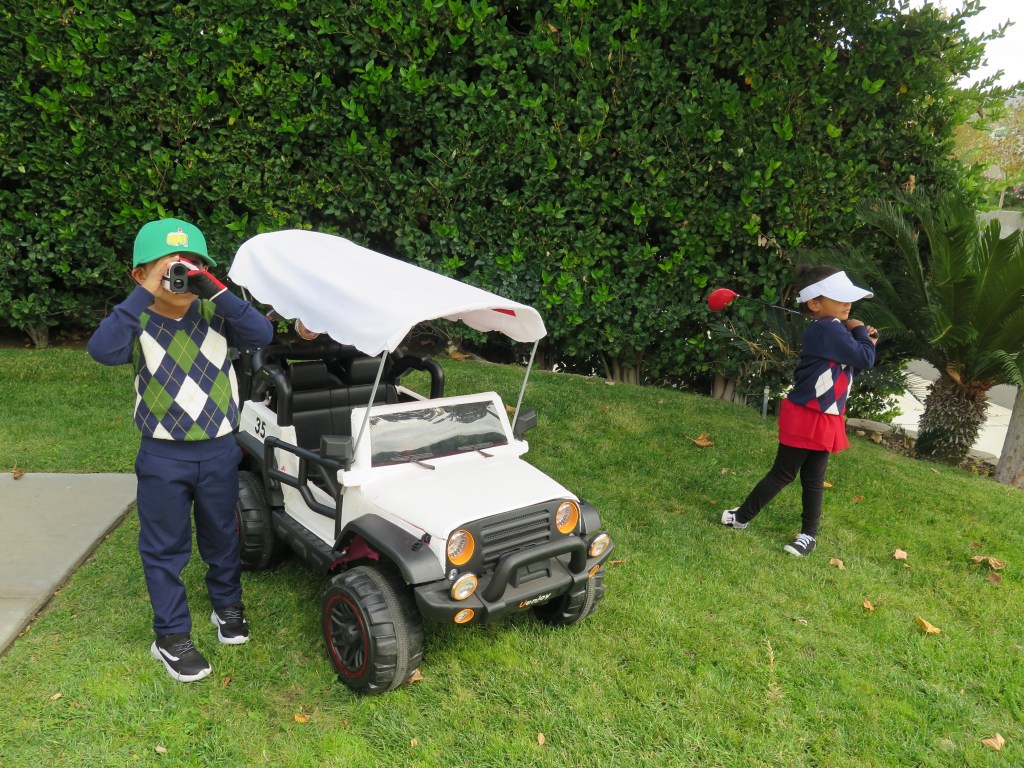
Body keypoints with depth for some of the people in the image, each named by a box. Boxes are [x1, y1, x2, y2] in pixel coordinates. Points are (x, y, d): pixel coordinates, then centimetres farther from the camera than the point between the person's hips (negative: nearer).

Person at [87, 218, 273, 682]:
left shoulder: (215, 316, -7)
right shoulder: (138, 323, -10)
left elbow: (261, 334, -23)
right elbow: (102, 350, -30)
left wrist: (217, 292, -30)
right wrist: (144, 296, -32)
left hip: (218, 449, 2)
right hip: (162, 456, -1)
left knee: (221, 536, 20)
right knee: (165, 548, 10)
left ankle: (227, 606, 43)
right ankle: (171, 638, 26)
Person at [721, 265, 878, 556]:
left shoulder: (830, 331, 8)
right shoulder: (829, 329, -22)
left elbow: (851, 364, 18)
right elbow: (865, 360, -21)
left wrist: (865, 342, 3)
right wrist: (861, 333, -6)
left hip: (825, 419, 9)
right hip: (806, 418, -9)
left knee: (813, 479, 14)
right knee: (782, 473, 3)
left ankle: (809, 534, 23)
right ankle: (742, 516, 18)